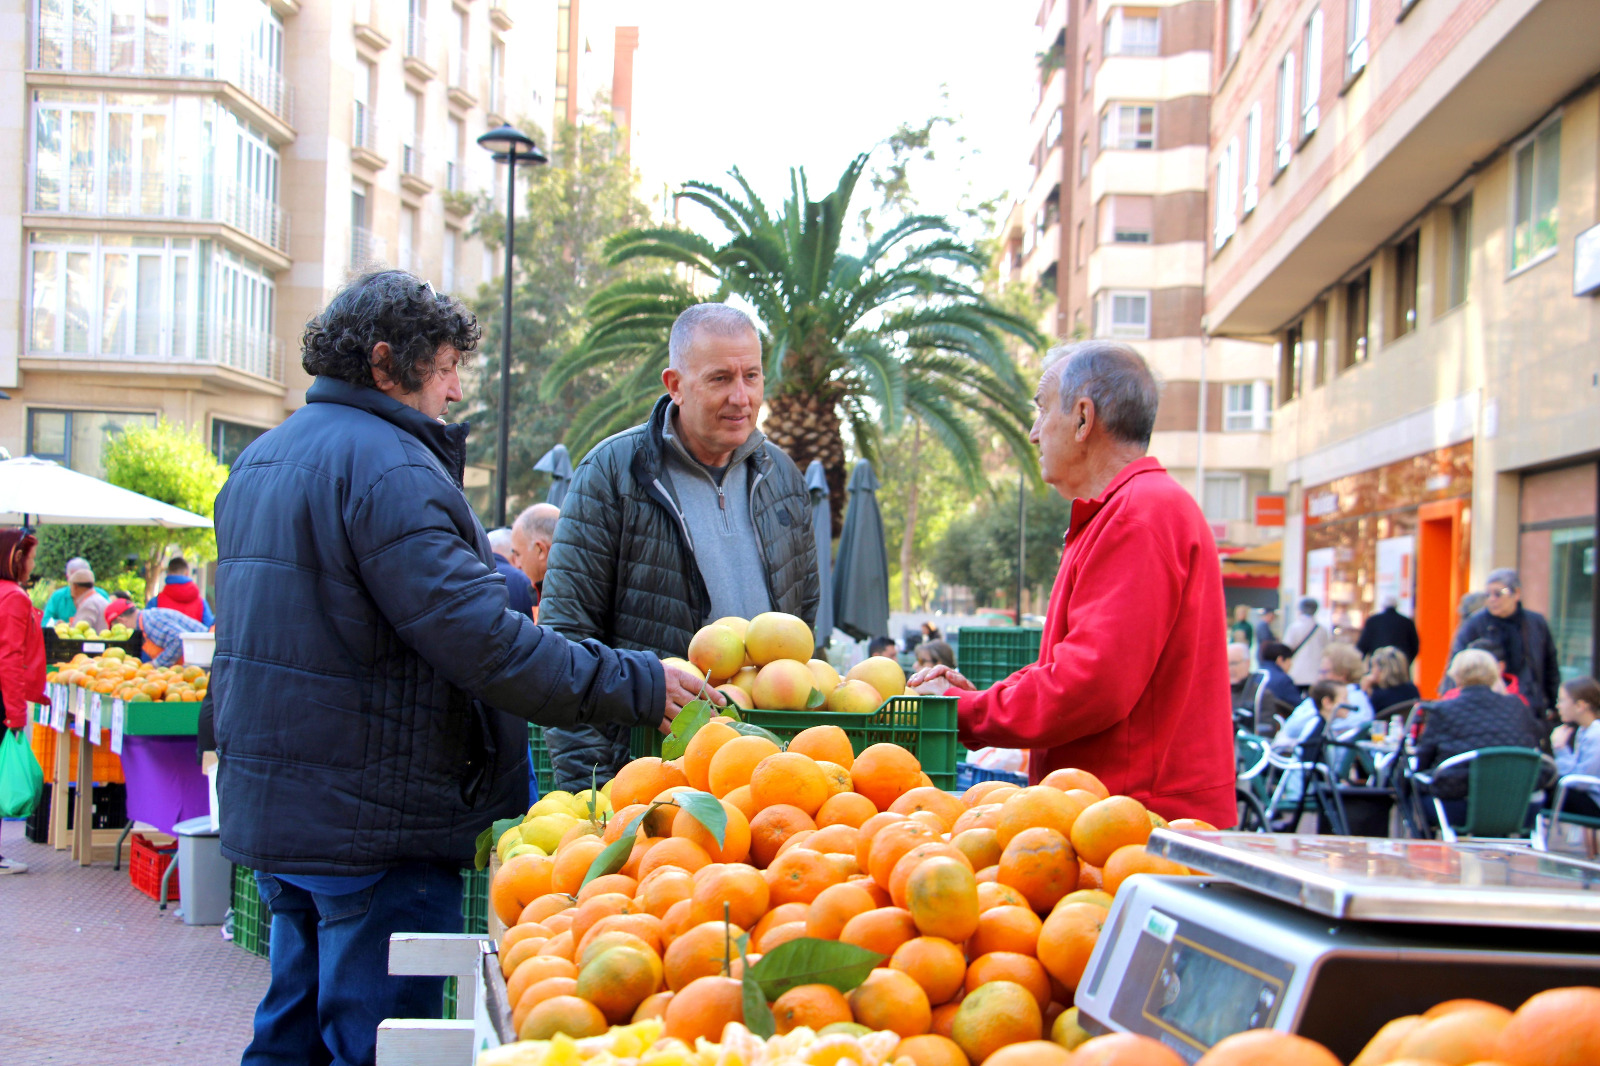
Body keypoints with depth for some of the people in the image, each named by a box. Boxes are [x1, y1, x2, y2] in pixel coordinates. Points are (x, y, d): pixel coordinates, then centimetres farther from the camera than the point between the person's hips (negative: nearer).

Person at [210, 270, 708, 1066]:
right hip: (369, 821, -10)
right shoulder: (387, 466, -16)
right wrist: (632, 686, -19)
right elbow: (478, 640, -23)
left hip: (271, 811, 10)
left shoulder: (261, 460, 15)